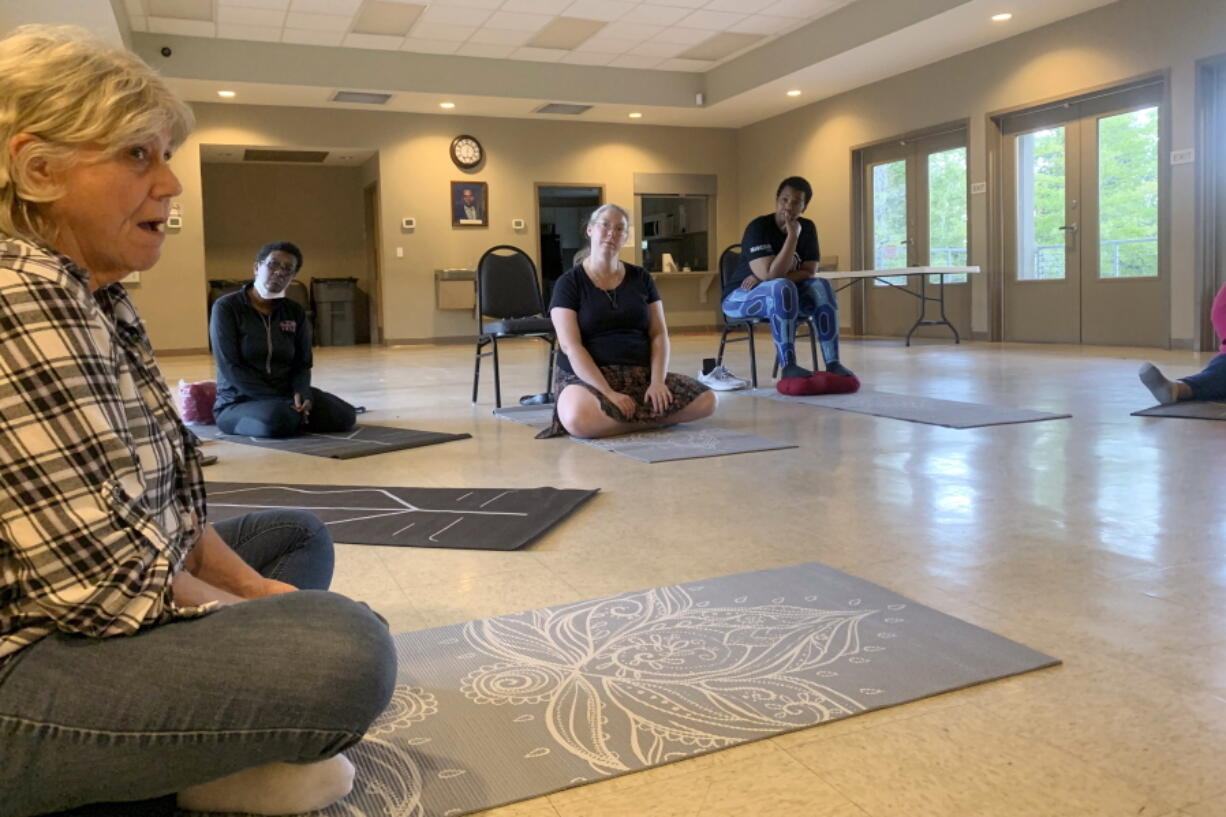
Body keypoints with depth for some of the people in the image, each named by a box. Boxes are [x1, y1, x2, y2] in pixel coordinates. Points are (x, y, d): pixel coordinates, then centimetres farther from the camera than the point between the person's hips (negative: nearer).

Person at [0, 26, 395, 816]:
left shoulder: (97, 299, 10)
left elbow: (162, 494, 14)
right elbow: (111, 581, -25)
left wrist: (256, 587, 3)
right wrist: (257, 612, -9)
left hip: (90, 607, 11)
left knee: (298, 536, 23)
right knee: (348, 648, -30)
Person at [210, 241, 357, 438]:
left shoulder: (295, 312, 7)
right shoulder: (226, 307, -8)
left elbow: (302, 364, 5)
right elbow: (230, 368, -15)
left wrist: (301, 394, -18)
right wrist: (278, 400, -21)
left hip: (286, 395, 5)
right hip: (240, 402, -5)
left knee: (344, 416, -17)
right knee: (279, 420, -38)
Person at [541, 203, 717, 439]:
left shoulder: (641, 278, 12)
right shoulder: (569, 283, -1)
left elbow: (659, 335, 7)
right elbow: (571, 346, -10)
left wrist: (657, 381, -11)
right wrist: (608, 393, -21)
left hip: (641, 374, 4)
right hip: (587, 377, -4)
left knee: (706, 400, -18)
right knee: (579, 419, -39)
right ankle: (650, 420, -12)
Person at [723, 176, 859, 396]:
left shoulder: (808, 228, -1)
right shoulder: (758, 227, -20)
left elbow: (809, 272, -9)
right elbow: (771, 274, -29)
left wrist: (769, 278, -21)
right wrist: (793, 236, -29)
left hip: (781, 294, 6)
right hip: (739, 297, -5)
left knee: (821, 287, -21)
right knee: (782, 287, -36)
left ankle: (833, 363, -26)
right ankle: (787, 368, -37)